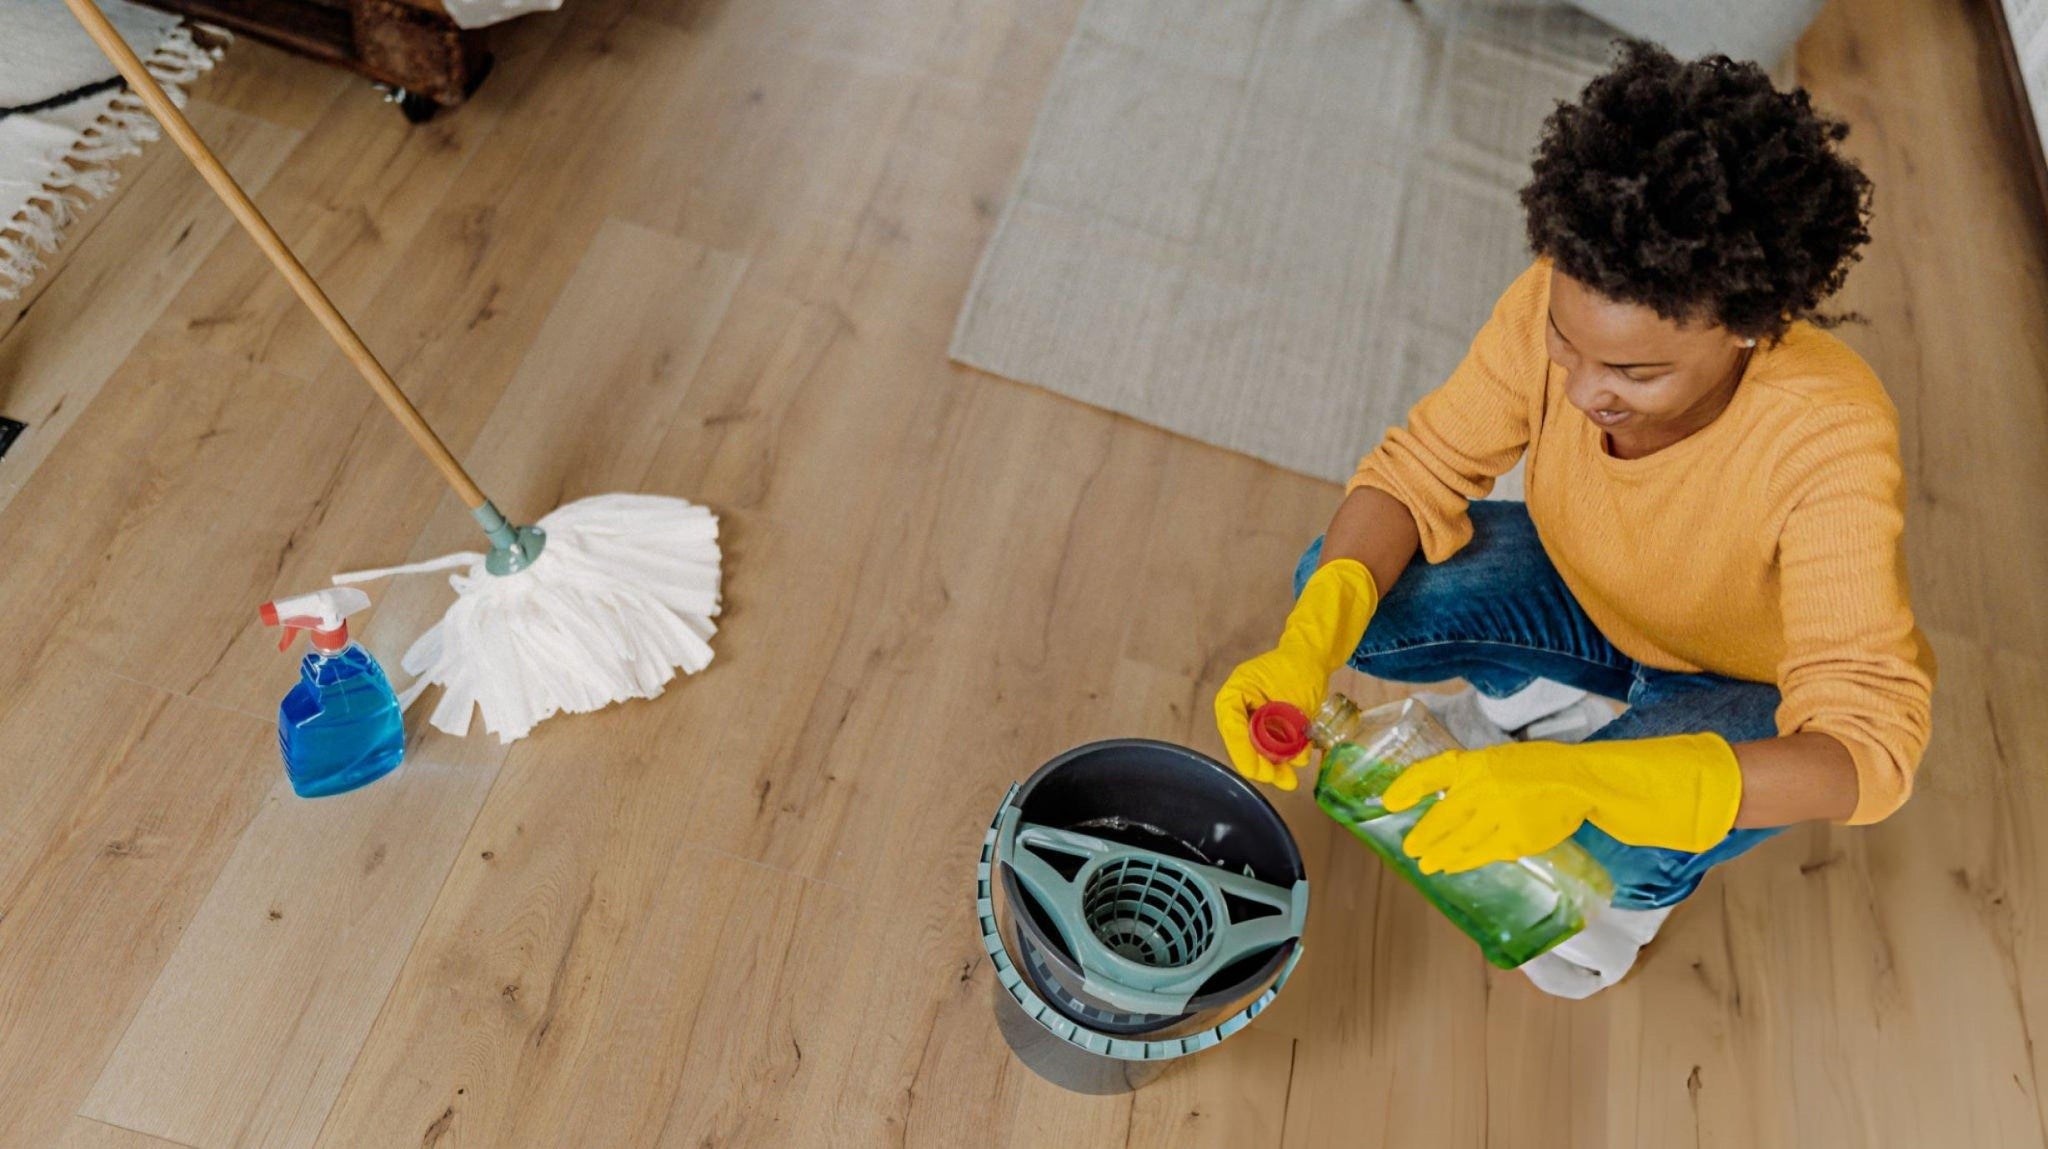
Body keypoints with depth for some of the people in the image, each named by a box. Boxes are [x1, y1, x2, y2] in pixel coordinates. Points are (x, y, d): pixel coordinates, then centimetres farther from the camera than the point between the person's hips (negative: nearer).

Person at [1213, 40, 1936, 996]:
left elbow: (1869, 747, -40)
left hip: (1756, 688, -3)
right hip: (1586, 588, 4)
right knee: (1342, 586, -19)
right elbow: (1419, 469, -21)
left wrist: (1583, 782, -58)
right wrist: (1308, 646, -39)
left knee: (1616, 849, -33)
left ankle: (1651, 886, 9)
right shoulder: (1560, 300, -29)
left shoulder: (1829, 443, -38)